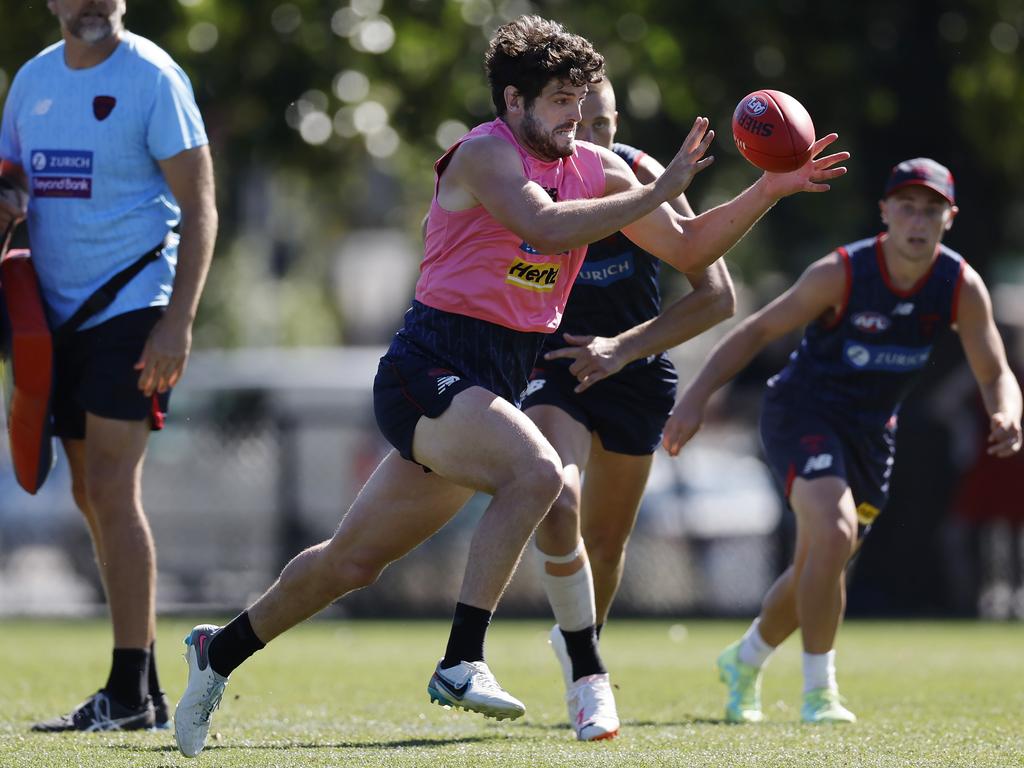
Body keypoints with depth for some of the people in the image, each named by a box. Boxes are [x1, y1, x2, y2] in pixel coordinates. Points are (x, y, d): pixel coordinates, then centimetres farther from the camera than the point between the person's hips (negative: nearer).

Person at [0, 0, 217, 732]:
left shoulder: (152, 77, -7)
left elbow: (199, 208, -9)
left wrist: (179, 321, -17)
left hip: (133, 307, -7)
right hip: (62, 314, 7)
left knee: (112, 488, -13)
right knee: (92, 497, 7)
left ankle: (131, 693, -12)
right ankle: (146, 689, 13)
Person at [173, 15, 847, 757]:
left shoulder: (596, 168, 10)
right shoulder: (485, 154, -11)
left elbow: (688, 249, 13)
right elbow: (547, 227, -28)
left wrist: (770, 190, 2)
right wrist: (656, 192, -24)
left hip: (495, 383, 8)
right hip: (432, 367, -8)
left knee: (353, 562, 13)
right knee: (536, 470, -32)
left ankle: (221, 650, 31)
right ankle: (461, 663, -31)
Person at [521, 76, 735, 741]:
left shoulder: (641, 178, -21)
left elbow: (718, 296, -19)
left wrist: (624, 348, -29)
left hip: (636, 368, 1)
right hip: (552, 361, -1)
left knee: (607, 538, 15)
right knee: (556, 506, -28)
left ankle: (581, 641, 47)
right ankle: (586, 674, -14)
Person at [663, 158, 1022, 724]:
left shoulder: (961, 288, -12)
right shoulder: (841, 273, -23)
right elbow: (760, 329, -14)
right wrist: (696, 396, -22)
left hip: (871, 430, 5)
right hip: (802, 414, -5)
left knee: (816, 569, 15)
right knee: (834, 535, -28)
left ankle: (744, 661, 43)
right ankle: (818, 692, -15)